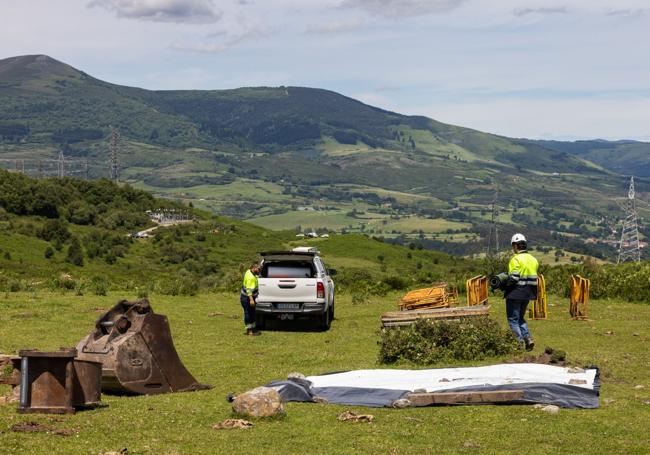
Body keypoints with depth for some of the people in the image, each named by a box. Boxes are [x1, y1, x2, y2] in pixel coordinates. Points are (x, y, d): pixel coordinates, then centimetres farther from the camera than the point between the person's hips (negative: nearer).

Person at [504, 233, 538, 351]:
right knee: (520, 318, 20)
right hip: (528, 293, 8)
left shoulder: (516, 259, -15)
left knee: (513, 319, 3)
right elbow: (534, 278, 9)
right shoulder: (533, 259, 10)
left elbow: (513, 278, -21)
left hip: (515, 293, -8)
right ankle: (528, 338, 4)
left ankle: (519, 342, -3)